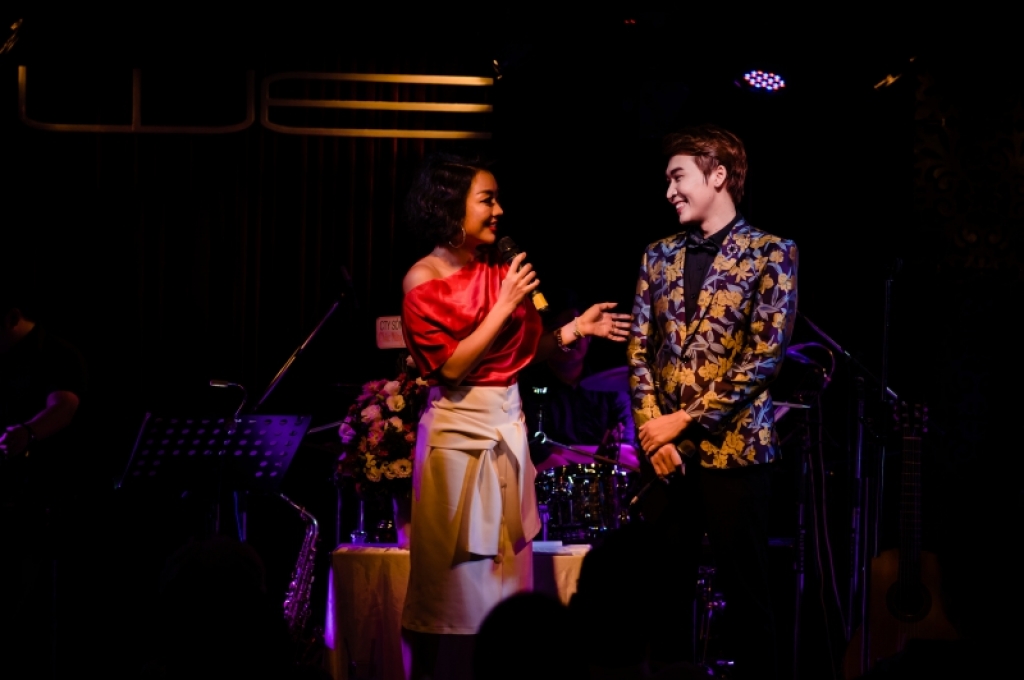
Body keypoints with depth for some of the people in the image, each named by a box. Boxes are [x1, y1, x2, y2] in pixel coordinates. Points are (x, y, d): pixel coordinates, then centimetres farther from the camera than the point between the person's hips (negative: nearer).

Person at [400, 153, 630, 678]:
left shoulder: (501, 272, 7)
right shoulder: (425, 280, -7)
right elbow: (451, 365, -15)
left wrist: (575, 329, 2)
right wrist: (505, 306, -15)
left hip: (508, 423, 5)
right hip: (459, 426, -5)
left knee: (505, 566, 5)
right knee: (456, 572, -1)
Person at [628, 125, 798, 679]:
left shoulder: (769, 254, -3)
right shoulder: (659, 256, 12)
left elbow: (765, 354, -10)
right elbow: (640, 349, 10)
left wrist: (684, 419, -12)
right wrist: (652, 430, -5)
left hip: (732, 446, -4)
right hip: (664, 449, 4)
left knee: (745, 595, 0)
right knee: (662, 592, 4)